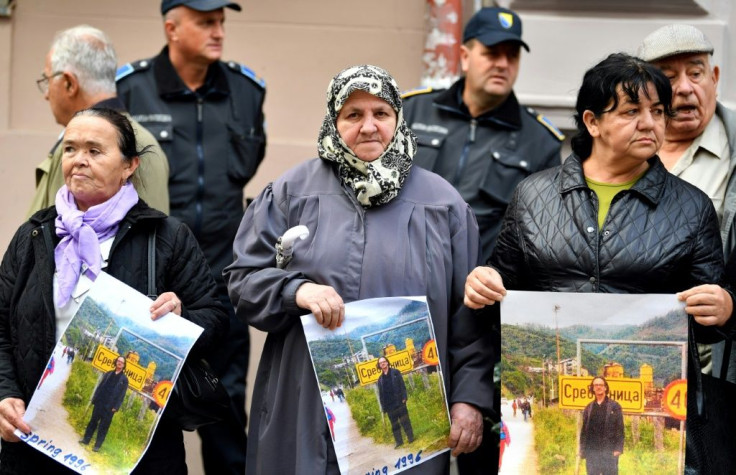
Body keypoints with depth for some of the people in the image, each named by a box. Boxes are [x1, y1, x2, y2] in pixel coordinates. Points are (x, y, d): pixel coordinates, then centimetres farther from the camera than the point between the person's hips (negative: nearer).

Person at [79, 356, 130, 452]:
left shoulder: (124, 379, -1)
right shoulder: (108, 374, 10)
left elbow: (122, 394, -5)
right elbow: (100, 386, 9)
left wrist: (116, 407, -11)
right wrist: (94, 399, 2)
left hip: (110, 406, -3)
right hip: (100, 403, 3)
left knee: (104, 426, 1)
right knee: (93, 421, 9)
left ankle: (97, 445, 5)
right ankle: (86, 439, 18)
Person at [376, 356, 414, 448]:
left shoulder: (395, 372, 2)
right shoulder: (380, 379, 10)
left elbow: (402, 385, -3)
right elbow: (381, 394, 10)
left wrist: (404, 397, -12)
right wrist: (383, 407, 5)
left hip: (399, 402, -3)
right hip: (389, 405, 3)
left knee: (404, 420, 1)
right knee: (394, 424, 6)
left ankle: (411, 437, 9)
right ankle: (399, 441, 10)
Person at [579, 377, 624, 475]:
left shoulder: (614, 406, 3)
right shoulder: (588, 408, 13)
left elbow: (620, 429, -2)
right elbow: (584, 430, 12)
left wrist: (618, 448, -10)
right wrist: (582, 450, 6)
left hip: (609, 451, -3)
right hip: (592, 452, 3)